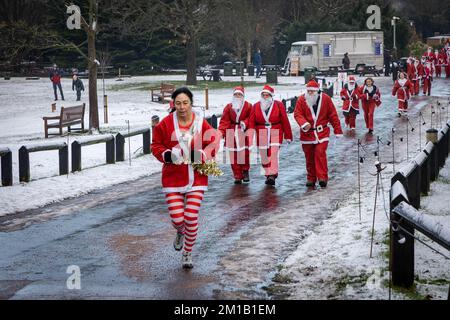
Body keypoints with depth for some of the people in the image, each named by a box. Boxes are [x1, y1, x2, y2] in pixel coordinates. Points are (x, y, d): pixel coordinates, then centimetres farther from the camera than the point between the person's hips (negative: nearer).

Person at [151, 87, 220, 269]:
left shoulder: (202, 124, -4)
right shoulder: (166, 124, -5)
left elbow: (212, 145, 3)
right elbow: (156, 145, 5)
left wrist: (200, 155, -15)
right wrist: (166, 155, -14)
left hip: (196, 178, 0)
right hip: (173, 178, 0)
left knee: (191, 218, -3)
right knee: (177, 218, -4)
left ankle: (187, 254, 20)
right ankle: (180, 233, 36)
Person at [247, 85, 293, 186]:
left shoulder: (278, 105, -1)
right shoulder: (256, 106, 6)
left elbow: (285, 121, 1)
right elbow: (251, 122, 5)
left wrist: (288, 136, 2)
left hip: (275, 133, -3)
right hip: (261, 134, 3)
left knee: (273, 154, -14)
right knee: (264, 156, 5)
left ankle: (272, 176, -16)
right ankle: (268, 174, 19)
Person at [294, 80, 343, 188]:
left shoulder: (325, 99, -2)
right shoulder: (301, 100, -1)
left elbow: (333, 115, 2)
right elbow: (297, 114, -7)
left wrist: (337, 130, 2)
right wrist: (304, 123, -27)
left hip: (322, 132, -2)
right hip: (307, 133, 2)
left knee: (320, 153, -15)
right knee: (309, 157, 8)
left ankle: (322, 178, -12)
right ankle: (311, 179, 20)